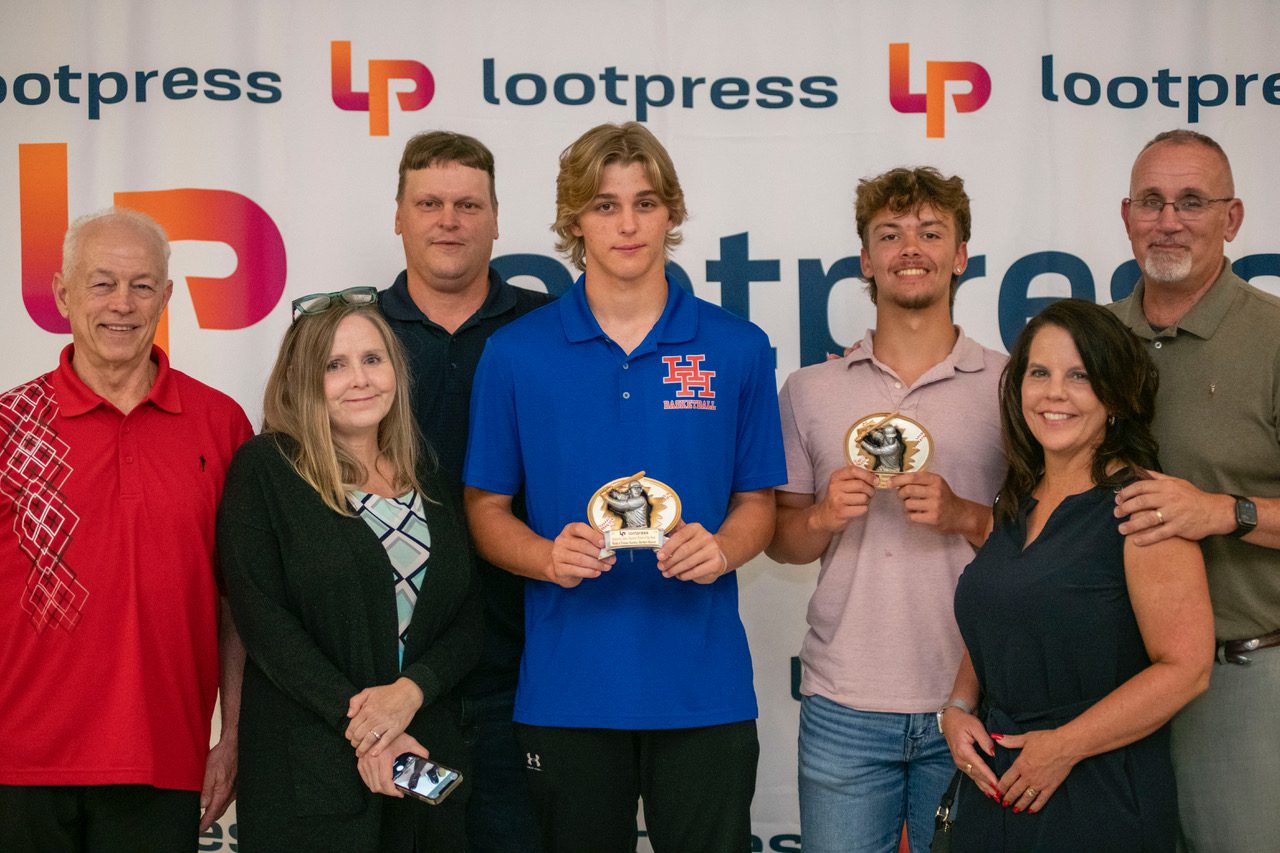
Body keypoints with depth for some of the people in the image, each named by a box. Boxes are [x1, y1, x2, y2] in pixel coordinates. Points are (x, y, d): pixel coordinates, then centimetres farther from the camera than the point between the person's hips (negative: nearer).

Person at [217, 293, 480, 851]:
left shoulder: (423, 472, 10)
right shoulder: (264, 468, -3)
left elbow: (466, 618, 5)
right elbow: (262, 618, -11)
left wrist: (410, 690, -13)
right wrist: (356, 719, -17)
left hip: (425, 759, 4)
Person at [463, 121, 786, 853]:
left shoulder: (738, 349, 3)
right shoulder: (515, 354, 1)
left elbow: (757, 503, 8)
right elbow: (487, 508, 5)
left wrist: (719, 548, -13)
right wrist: (548, 556, -15)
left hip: (704, 683, 0)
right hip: (568, 686, 0)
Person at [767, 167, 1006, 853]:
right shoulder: (809, 391, 8)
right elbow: (779, 536, 10)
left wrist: (965, 517, -14)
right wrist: (821, 518, -10)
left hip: (971, 704, -1)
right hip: (843, 706, 1)